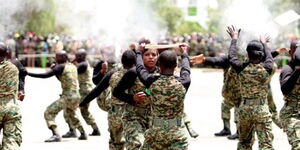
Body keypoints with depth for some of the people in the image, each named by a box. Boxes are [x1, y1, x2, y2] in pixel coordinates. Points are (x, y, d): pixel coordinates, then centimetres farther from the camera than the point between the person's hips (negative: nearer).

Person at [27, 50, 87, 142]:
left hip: (67, 96, -8)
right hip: (76, 96, 8)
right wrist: (56, 71, 15)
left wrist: (28, 74, -16)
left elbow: (46, 75, -17)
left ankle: (56, 135, -22)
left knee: (49, 113, -8)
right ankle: (83, 134, 36)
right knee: (70, 115, 33)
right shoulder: (73, 66, 14)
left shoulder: (61, 67, -8)